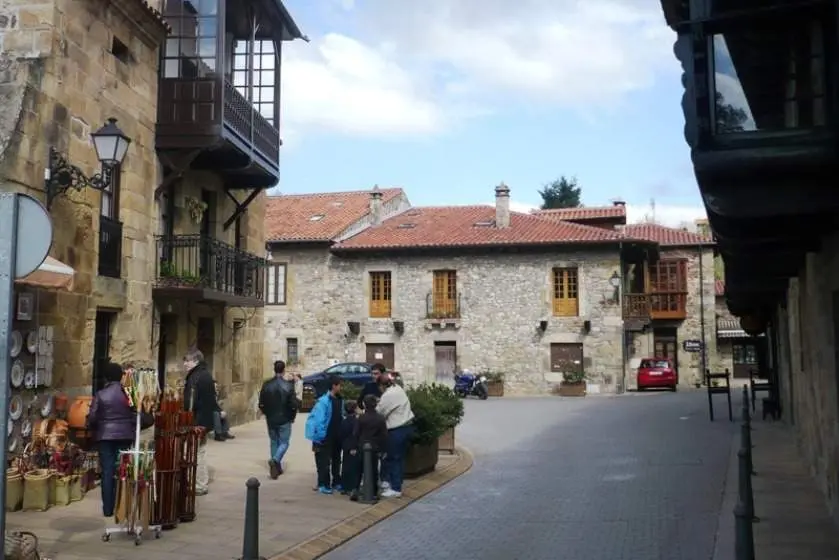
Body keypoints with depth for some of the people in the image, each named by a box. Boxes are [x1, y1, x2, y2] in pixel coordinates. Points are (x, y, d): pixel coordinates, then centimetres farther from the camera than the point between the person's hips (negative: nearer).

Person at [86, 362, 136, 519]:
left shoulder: (100, 394, -5)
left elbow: (92, 417, -4)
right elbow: (135, 416, 0)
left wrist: (92, 429, 17)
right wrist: (133, 433, 13)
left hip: (105, 436, -1)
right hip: (125, 436, 1)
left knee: (107, 472, 4)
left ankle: (108, 509, 5)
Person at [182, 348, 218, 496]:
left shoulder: (203, 376, -17)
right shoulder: (194, 376, 15)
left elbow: (206, 403, -23)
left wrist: (201, 425, -25)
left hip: (199, 423, -10)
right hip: (194, 422, 10)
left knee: (198, 453, -4)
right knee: (198, 453, 14)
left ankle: (201, 486, 3)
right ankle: (201, 484, 22)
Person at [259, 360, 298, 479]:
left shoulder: (266, 384, -5)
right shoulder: (288, 385, -13)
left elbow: (261, 404, -2)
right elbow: (293, 404, -15)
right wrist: (292, 417, 3)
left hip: (271, 419, 3)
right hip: (284, 419, -3)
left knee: (274, 442, 17)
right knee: (284, 443, 7)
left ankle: (276, 467, 20)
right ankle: (275, 460, -18)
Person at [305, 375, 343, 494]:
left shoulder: (339, 400, 6)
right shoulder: (323, 401, -17)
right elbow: (317, 420, -18)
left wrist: (342, 434, 10)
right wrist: (318, 438, -18)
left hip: (337, 438, 7)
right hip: (325, 439, -7)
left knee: (336, 461, 16)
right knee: (324, 462, 0)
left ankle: (336, 482, 27)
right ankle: (323, 485, 8)